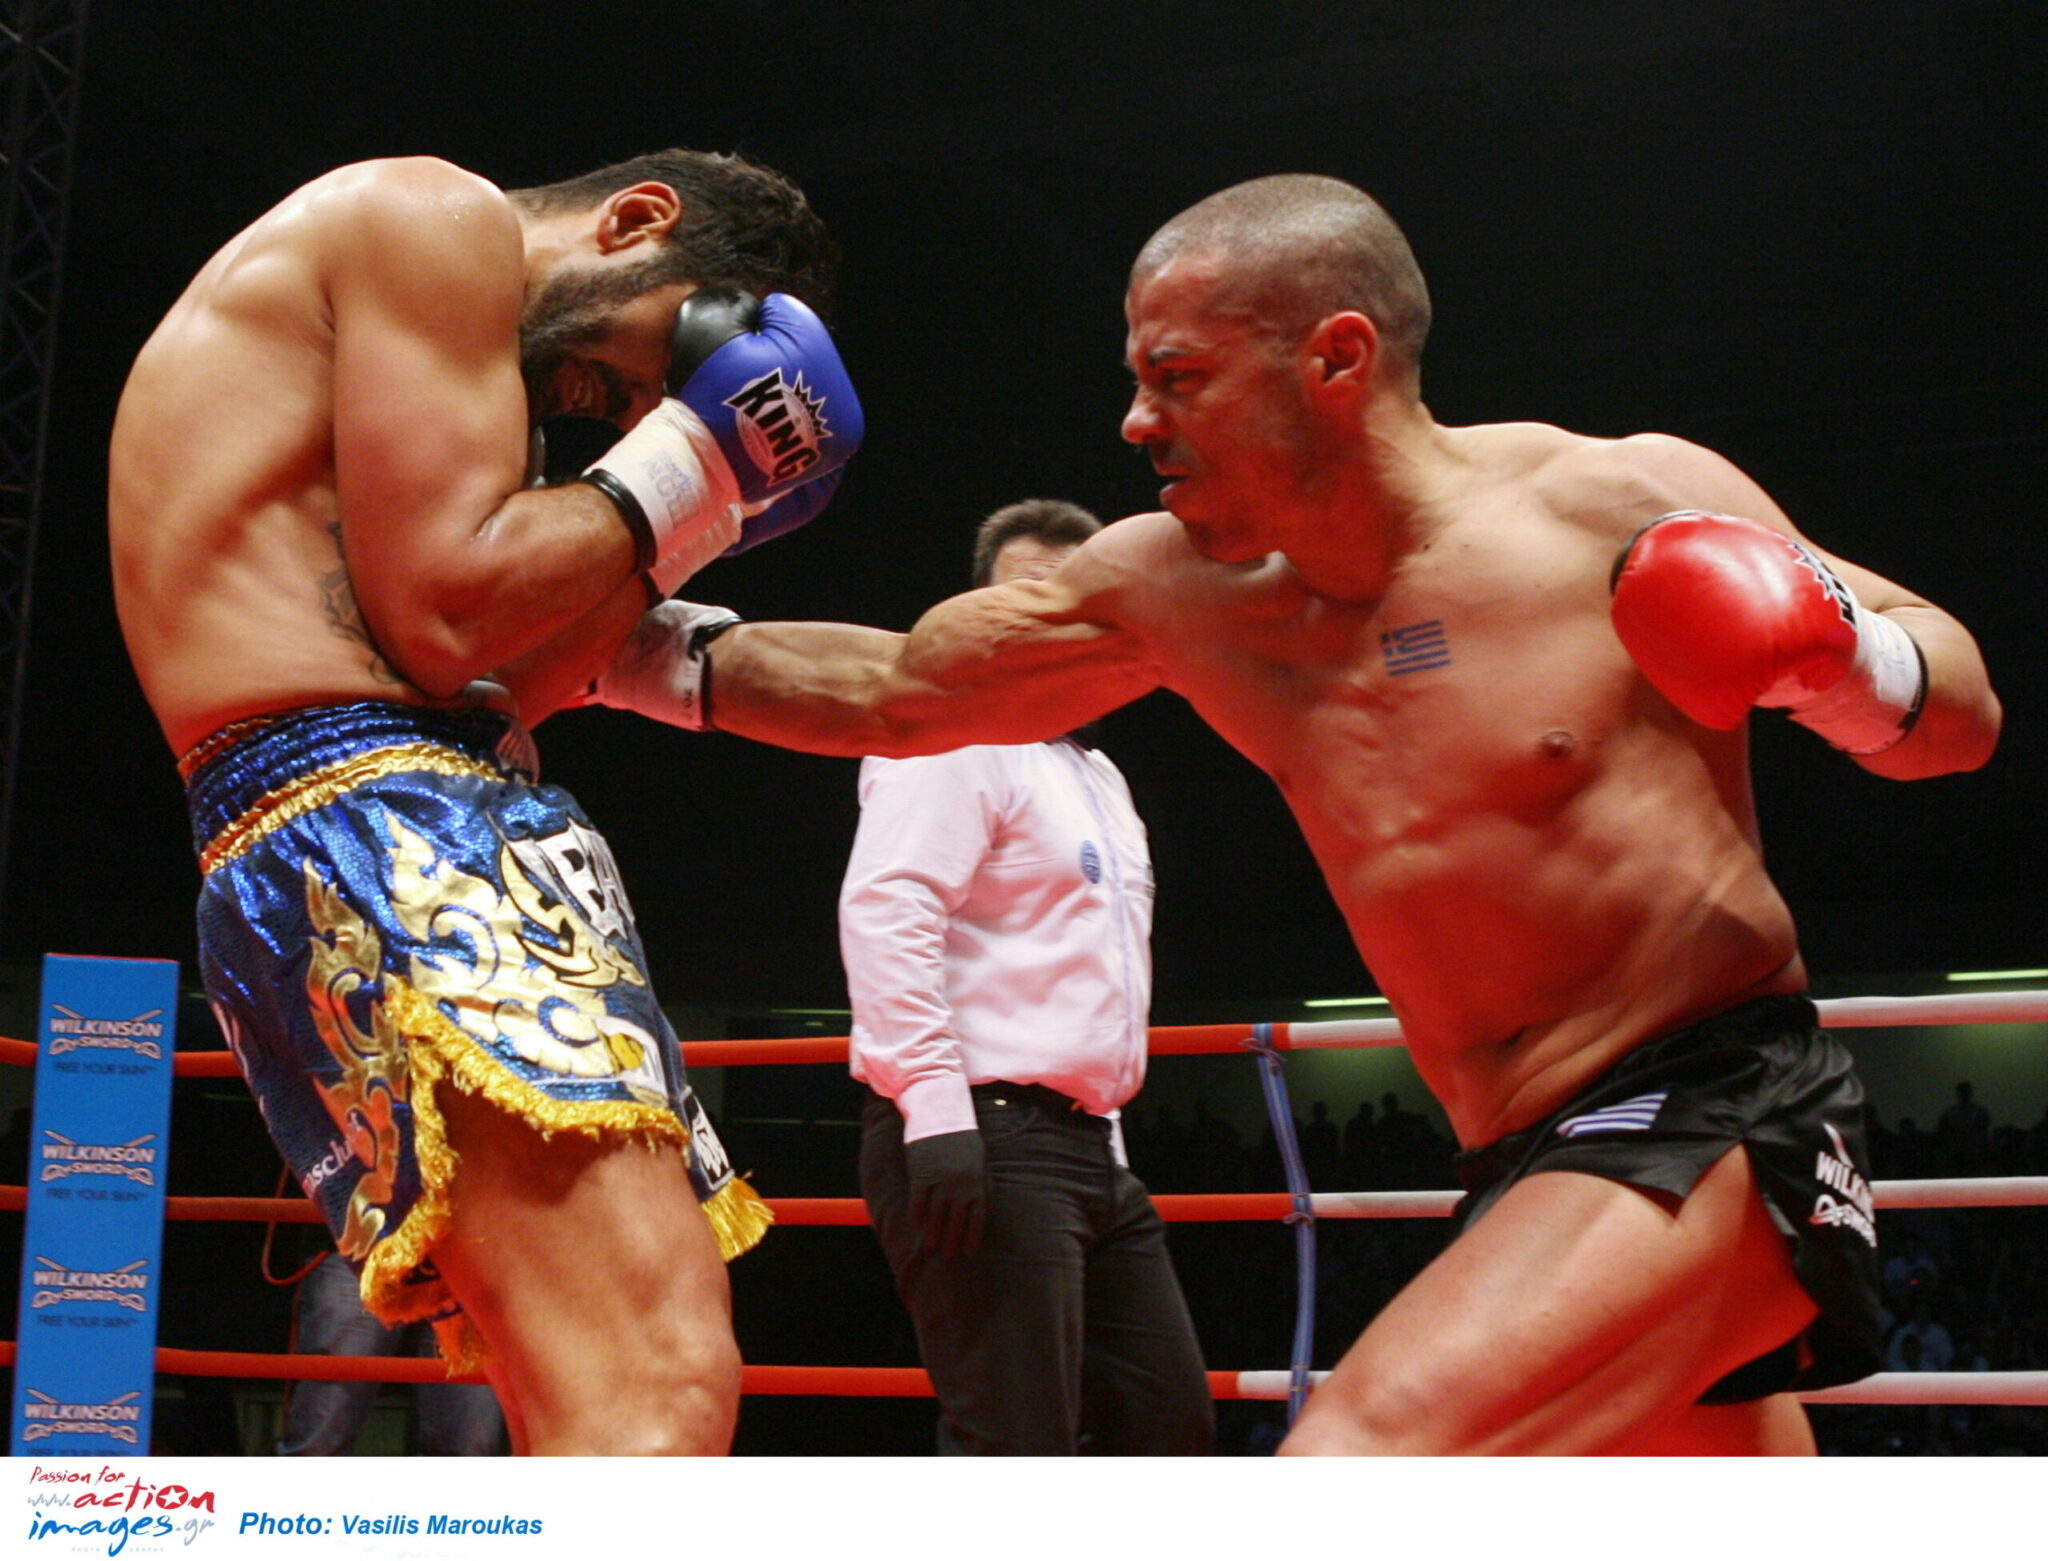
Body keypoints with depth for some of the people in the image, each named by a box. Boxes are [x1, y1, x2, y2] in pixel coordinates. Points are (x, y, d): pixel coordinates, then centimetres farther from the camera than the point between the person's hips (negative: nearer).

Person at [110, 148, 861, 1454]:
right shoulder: (438, 217, 2)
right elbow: (446, 617, -11)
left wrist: (659, 541, 15)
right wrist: (670, 470, 1)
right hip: (374, 820, -11)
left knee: (625, 1413, 12)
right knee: (659, 1395, -24)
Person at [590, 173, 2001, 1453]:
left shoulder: (1632, 505, -11)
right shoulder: (1174, 587, 3)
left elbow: (1963, 714, -3)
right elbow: (896, 693, 15)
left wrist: (1841, 663, -25)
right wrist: (634, 652, 10)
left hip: (1721, 1122, -7)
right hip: (1528, 1170, 7)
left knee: (1370, 1449, -28)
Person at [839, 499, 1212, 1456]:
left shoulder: (1097, 776, 24)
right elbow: (884, 912, -20)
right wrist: (936, 1106, -28)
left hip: (1089, 1152, 10)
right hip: (981, 1143, -10)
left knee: (1170, 1422, 12)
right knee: (1014, 1449, -12)